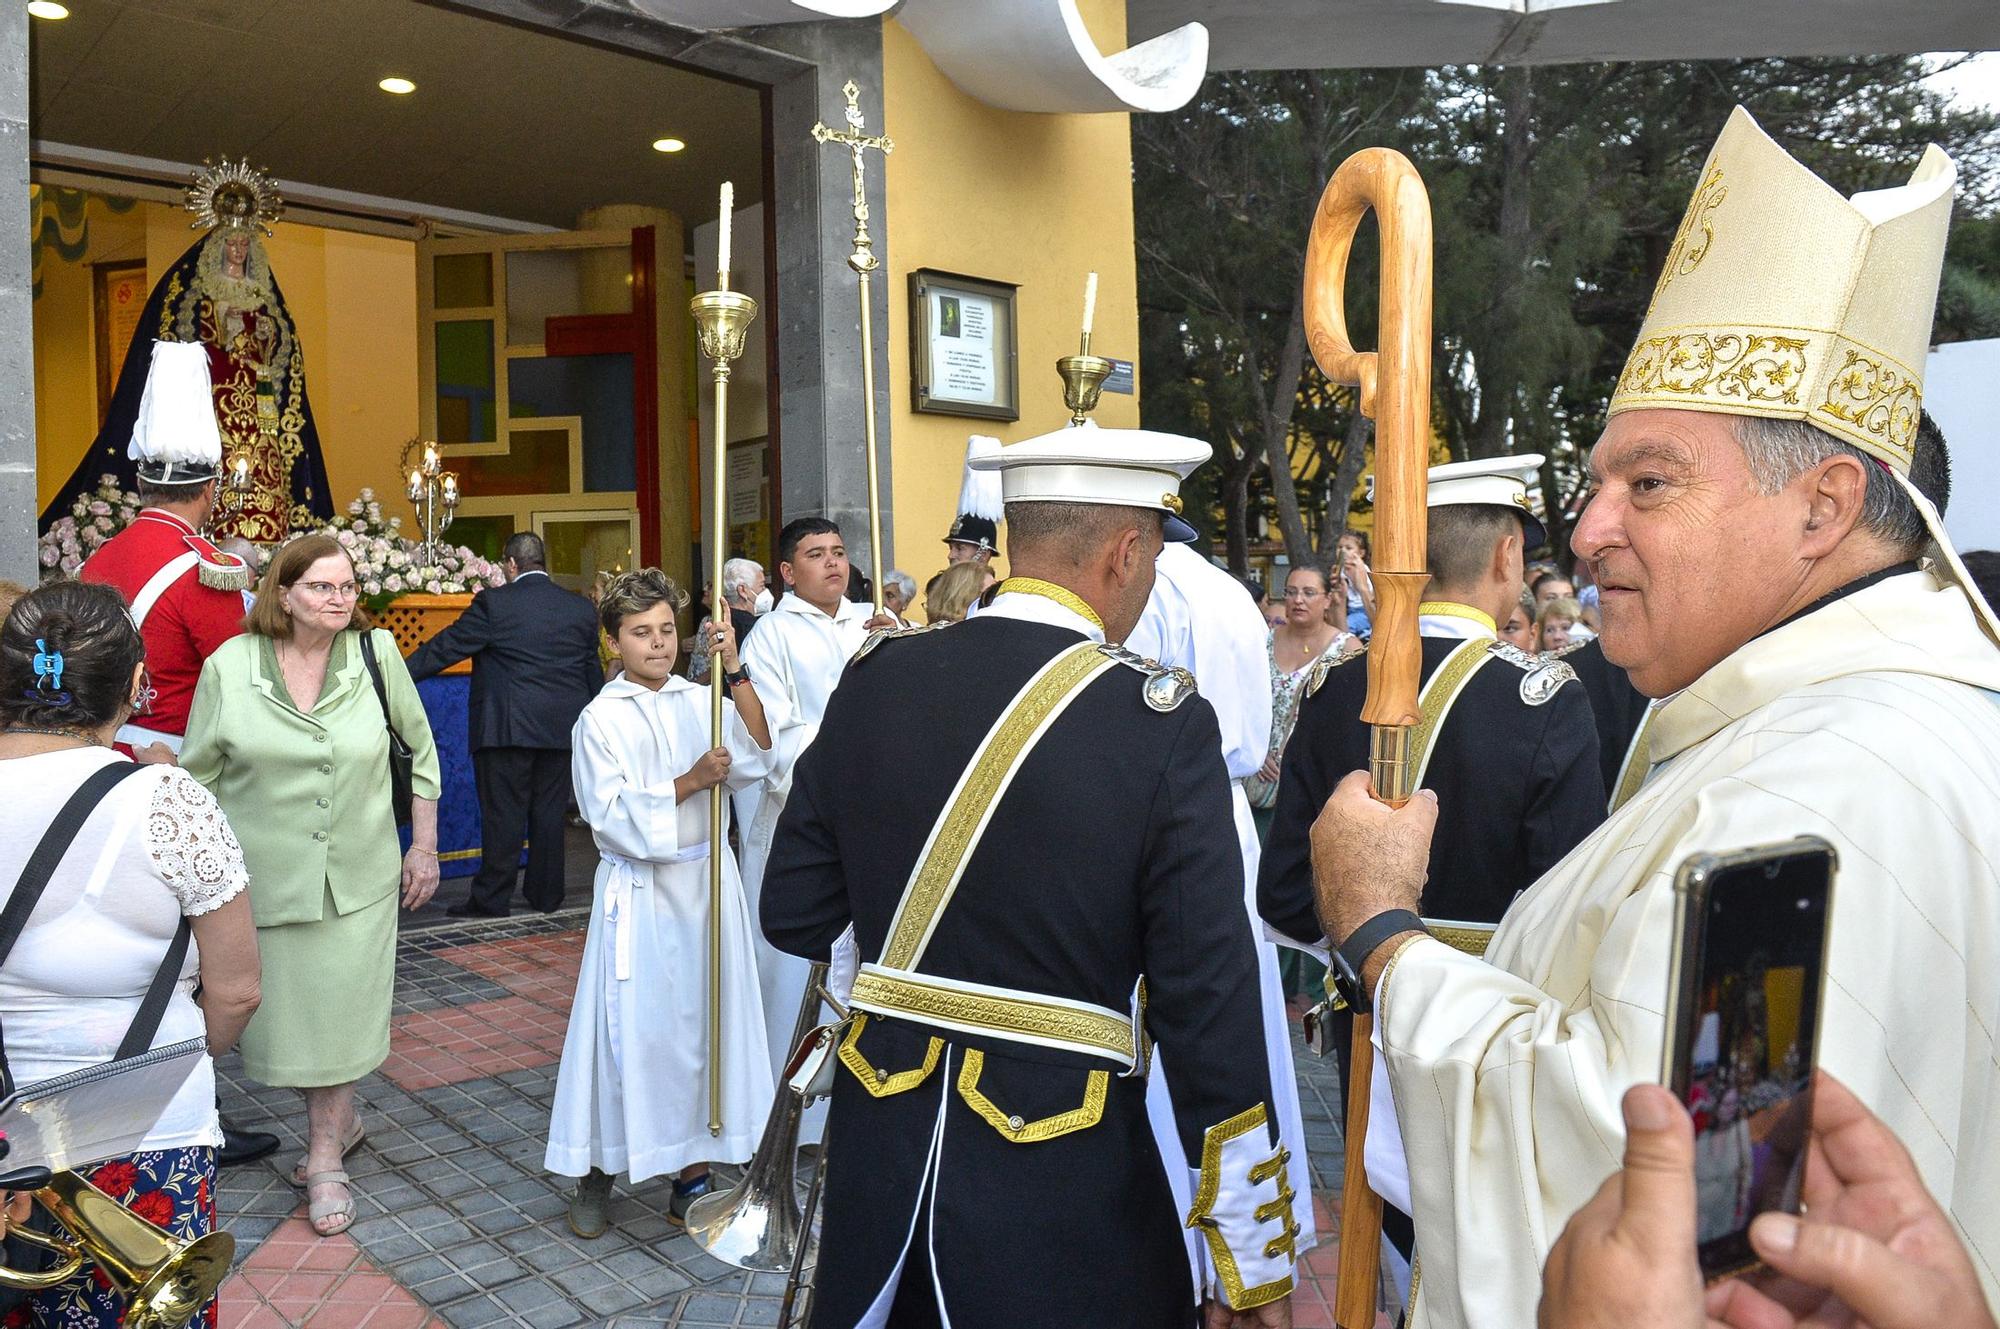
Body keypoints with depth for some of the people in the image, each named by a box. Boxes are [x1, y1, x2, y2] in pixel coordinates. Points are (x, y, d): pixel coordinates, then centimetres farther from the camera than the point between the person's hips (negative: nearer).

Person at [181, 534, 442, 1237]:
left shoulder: (376, 652, -6)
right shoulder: (230, 666, -6)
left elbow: (422, 747, 5)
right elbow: (196, 778, 2)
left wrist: (424, 847, 4)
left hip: (360, 875, 0)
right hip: (266, 875, 1)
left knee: (339, 1010, 6)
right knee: (288, 1006, 12)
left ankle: (325, 1156, 25)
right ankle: (340, 1122, 38)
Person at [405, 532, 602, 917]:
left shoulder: (494, 603, -7)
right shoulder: (581, 608, 7)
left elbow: (446, 647, -6)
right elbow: (593, 672, 13)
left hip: (508, 727, -4)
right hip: (561, 727, 4)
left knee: (502, 813, 2)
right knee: (549, 810, 12)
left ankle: (492, 899, 8)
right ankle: (547, 894, 18)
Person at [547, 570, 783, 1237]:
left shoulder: (701, 702, 4)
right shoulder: (600, 719, -3)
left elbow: (755, 756, -12)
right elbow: (613, 814, -11)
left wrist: (735, 671, -19)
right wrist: (692, 780, -17)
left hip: (707, 882, 3)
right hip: (638, 893, -3)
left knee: (701, 1022, 7)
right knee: (632, 1028, 1)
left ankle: (692, 1176, 20)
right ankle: (597, 1175, 20)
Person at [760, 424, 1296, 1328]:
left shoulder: (875, 677, -5)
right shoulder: (1161, 720, -17)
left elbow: (793, 917, 2)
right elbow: (1210, 1012, -15)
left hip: (880, 1143, 4)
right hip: (1062, 1184, -4)